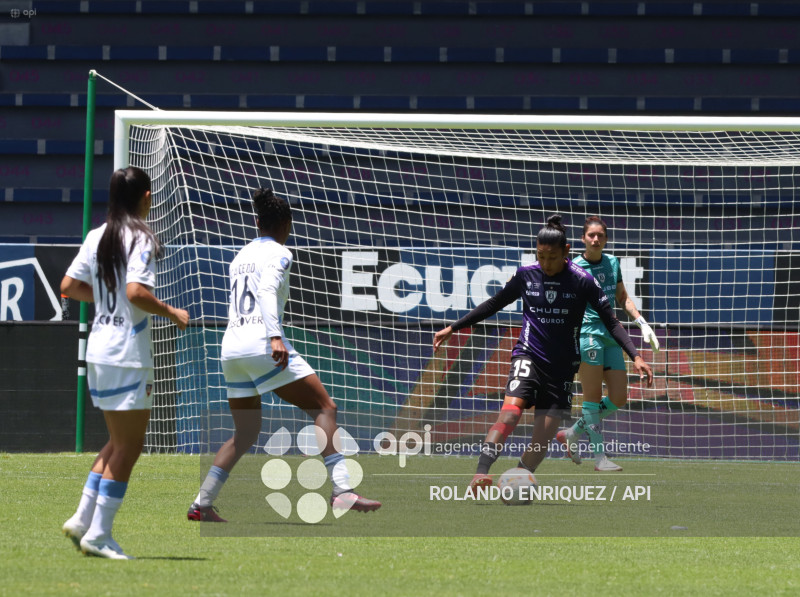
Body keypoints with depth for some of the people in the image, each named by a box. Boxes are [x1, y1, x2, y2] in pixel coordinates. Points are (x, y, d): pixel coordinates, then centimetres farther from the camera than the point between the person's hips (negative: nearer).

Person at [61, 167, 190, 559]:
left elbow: (69, 286, 10)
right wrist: (172, 313, -11)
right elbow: (136, 292, -25)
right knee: (129, 446, 0)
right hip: (127, 355, -8)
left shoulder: (97, 237, 8)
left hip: (98, 350, 8)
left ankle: (83, 519, 13)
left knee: (119, 442, 19)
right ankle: (98, 534, -1)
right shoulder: (140, 240, -14)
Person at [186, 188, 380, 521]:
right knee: (324, 409, -4)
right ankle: (342, 491, -17)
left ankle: (202, 504, 9)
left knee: (245, 434, 17)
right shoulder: (278, 254, -3)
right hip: (262, 344, -8)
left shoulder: (241, 256, 20)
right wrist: (275, 337, -32)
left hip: (231, 347, 8)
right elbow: (267, 290, -20)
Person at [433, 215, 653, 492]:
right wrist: (453, 328, 16)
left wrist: (635, 356, -14)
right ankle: (480, 475, -35)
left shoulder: (582, 281, -5)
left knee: (543, 437, -5)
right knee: (510, 410, -27)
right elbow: (494, 304, 16)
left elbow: (611, 322, -2)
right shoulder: (526, 274, 2)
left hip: (563, 365, 0)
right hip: (529, 355, 0)